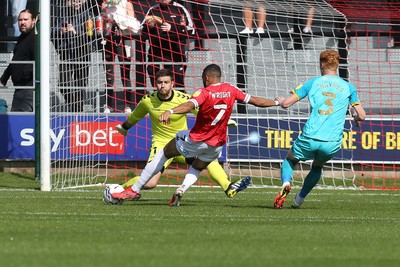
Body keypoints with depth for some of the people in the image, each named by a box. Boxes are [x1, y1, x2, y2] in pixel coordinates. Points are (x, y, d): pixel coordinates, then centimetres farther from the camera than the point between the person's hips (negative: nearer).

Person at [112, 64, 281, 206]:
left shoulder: (204, 93, -17)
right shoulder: (231, 90, -1)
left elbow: (190, 105, -37)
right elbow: (254, 101, 7)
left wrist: (170, 112, -53)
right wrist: (277, 103, 22)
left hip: (196, 139, -5)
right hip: (217, 144, 5)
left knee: (163, 154, 12)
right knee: (196, 169, 27)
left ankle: (134, 190, 12)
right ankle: (181, 191, -6)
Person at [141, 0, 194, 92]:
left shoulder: (180, 9, 2)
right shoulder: (153, 10, 13)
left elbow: (189, 30, -3)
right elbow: (143, 31, 16)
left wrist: (172, 28, -15)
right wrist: (149, 26, -6)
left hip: (175, 54, -4)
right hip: (155, 53, 4)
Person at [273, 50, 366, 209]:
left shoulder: (313, 82, 7)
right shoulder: (347, 87, 9)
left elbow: (286, 103, 5)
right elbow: (361, 115, 6)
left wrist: (280, 101, 29)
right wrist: (356, 118, 30)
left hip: (310, 138, -1)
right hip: (332, 143, 1)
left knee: (289, 160, 23)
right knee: (317, 166, 32)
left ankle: (286, 183, -8)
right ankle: (300, 199, 25)